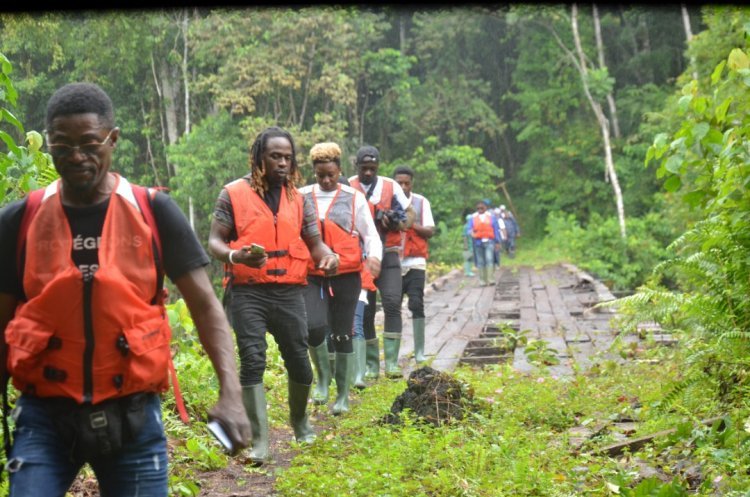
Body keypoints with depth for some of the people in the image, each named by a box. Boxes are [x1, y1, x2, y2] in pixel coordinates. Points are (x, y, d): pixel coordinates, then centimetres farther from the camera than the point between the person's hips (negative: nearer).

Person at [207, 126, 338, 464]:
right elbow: (214, 241, -2)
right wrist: (235, 255, -24)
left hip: (289, 292, 3)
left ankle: (300, 421, 34)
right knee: (252, 362, -8)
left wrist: (327, 256, -10)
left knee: (299, 360, 7)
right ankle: (259, 440, -2)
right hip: (247, 292, -3)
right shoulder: (234, 194, -1)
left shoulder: (298, 199, 11)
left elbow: (314, 242, 14)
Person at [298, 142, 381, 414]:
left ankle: (343, 395, 17)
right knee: (314, 328, -18)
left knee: (342, 335, 2)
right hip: (312, 276, 1)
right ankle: (323, 375, 10)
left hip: (346, 276, -1)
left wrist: (374, 255, -18)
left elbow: (370, 234, 2)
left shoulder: (354, 198, 5)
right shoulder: (302, 197, 8)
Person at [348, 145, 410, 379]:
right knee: (365, 311, 2)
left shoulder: (391, 187, 5)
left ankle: (391, 362, -13)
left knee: (392, 303, -15)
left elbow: (405, 222, 8)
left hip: (388, 254, 0)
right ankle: (371, 364, 13)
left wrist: (394, 221, -14)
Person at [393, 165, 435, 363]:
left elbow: (430, 231, 1)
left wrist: (411, 223, -14)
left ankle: (419, 351, -5)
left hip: (415, 262, -1)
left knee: (417, 305, -9)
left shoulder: (421, 202, 4)